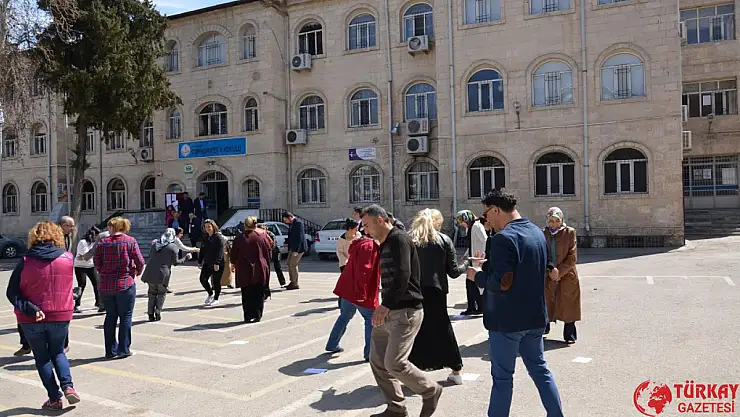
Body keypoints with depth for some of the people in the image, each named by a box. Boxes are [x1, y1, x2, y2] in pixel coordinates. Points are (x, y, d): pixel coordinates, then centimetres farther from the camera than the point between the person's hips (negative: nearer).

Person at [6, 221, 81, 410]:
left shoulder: (26, 261, -10)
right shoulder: (68, 258, -4)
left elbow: (12, 292, -14)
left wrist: (31, 309, -18)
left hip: (31, 320, -1)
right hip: (61, 316, 2)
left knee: (42, 358, 14)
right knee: (58, 352, 21)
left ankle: (54, 398, 13)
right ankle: (68, 386, 1)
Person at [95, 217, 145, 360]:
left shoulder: (102, 243, 2)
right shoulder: (130, 241, -5)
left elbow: (97, 264, 2)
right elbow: (140, 262, -6)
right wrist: (137, 272, 14)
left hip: (105, 286, 3)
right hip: (125, 284, -3)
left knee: (110, 317, 12)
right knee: (125, 316, 5)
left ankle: (111, 350, 17)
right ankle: (123, 349, 6)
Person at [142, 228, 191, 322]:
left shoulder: (155, 244, 10)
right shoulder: (173, 247, -4)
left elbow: (150, 256, 19)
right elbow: (175, 262, -2)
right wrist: (186, 257, 11)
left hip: (150, 272, 4)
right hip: (162, 274, -4)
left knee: (152, 293, 15)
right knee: (161, 293, 14)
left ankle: (151, 314, 14)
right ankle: (157, 313, 5)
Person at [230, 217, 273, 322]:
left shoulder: (239, 238, -4)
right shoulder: (263, 235, -4)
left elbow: (233, 255, 3)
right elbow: (270, 248, 2)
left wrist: (233, 265, 21)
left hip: (244, 271, 0)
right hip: (260, 270, 0)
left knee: (246, 294, 9)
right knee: (259, 294, 9)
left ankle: (248, 316, 9)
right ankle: (257, 316, 8)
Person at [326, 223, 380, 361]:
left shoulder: (360, 244, 14)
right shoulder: (368, 246, -18)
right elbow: (362, 271, -25)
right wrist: (361, 293, -26)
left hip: (348, 288, 10)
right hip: (359, 292, -10)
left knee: (345, 316, 21)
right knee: (371, 320, 1)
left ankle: (332, 345, 30)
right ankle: (370, 354, 3)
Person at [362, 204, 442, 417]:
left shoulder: (400, 240, -13)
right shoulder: (384, 245, 17)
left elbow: (403, 275, -25)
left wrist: (386, 304, -31)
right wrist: (384, 307, 19)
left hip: (406, 311, -10)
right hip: (387, 311, 10)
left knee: (394, 363, -13)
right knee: (377, 360, 8)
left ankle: (431, 391, 11)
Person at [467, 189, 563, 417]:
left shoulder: (504, 238, -21)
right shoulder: (537, 232, 7)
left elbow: (500, 283, -27)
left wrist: (478, 275, -9)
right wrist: (487, 265, 14)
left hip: (507, 319, -8)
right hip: (535, 316, 8)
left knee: (502, 377, 5)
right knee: (539, 369, 20)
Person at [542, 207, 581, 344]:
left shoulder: (570, 232, -3)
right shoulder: (543, 233, 3)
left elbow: (572, 257, -7)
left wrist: (560, 272, -14)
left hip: (567, 276, -2)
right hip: (548, 277, 2)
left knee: (568, 307, 4)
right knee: (546, 305, 9)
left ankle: (569, 335, 15)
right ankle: (543, 330, 23)